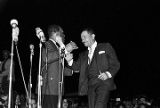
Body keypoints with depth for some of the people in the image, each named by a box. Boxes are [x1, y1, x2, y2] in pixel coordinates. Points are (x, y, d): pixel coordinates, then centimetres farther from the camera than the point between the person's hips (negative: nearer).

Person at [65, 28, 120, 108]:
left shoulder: (106, 47, 9)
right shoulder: (83, 55, 24)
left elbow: (115, 64, 4)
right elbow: (77, 68, 13)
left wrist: (108, 74, -15)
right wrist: (70, 61, -7)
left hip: (103, 83, -5)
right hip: (90, 86, 5)